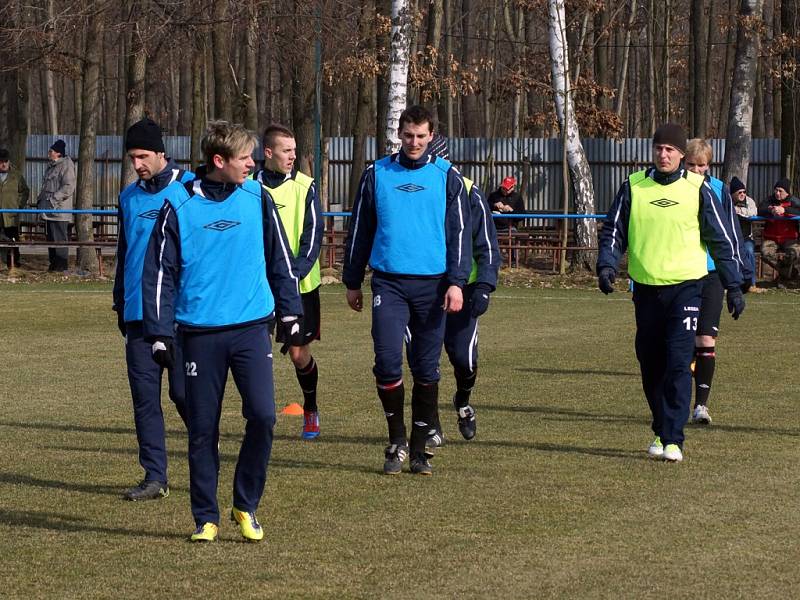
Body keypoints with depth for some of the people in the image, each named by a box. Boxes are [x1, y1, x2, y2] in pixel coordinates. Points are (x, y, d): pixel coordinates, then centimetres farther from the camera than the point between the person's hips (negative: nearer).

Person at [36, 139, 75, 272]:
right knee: (50, 237, 12)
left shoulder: (66, 165, -9)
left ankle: (62, 266, -4)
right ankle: (54, 263, 18)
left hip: (59, 210, -9)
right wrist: (40, 200, 15)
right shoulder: (51, 166, 19)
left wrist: (53, 200, -20)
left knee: (59, 238, -7)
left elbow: (68, 187, -17)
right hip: (49, 210, 9)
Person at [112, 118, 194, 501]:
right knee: (144, 396, 3)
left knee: (182, 391, -4)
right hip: (138, 312, 5)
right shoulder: (129, 198, 13)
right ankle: (155, 477, 8)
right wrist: (120, 305, 19)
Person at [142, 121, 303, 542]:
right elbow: (158, 272, 1)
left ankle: (246, 506, 7)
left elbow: (280, 258, 11)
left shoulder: (257, 199, 3)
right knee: (202, 429, 4)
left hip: (252, 327, 1)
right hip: (200, 333, -1)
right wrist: (159, 334, -3)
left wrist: (291, 314, 10)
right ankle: (206, 518, 16)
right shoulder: (179, 208, -3)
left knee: (262, 416, -11)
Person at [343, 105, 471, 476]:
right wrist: (352, 282, 11)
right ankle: (396, 441, 6)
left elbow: (460, 232, 2)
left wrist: (456, 282, -8)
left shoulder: (447, 177, 4)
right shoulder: (377, 174, 6)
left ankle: (419, 449, 14)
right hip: (388, 282, 0)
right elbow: (359, 230, 12)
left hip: (432, 284, 0)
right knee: (387, 361, -11)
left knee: (426, 369, 4)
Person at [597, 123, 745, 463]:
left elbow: (721, 239, 6)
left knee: (678, 364, -12)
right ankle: (661, 432, 25)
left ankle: (672, 440, -10)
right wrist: (607, 266, -8)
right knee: (650, 367, 9)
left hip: (685, 287, -3)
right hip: (646, 288, 3)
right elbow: (613, 231, 9)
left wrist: (734, 285, 4)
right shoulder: (633, 187, 4)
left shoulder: (697, 190, -1)